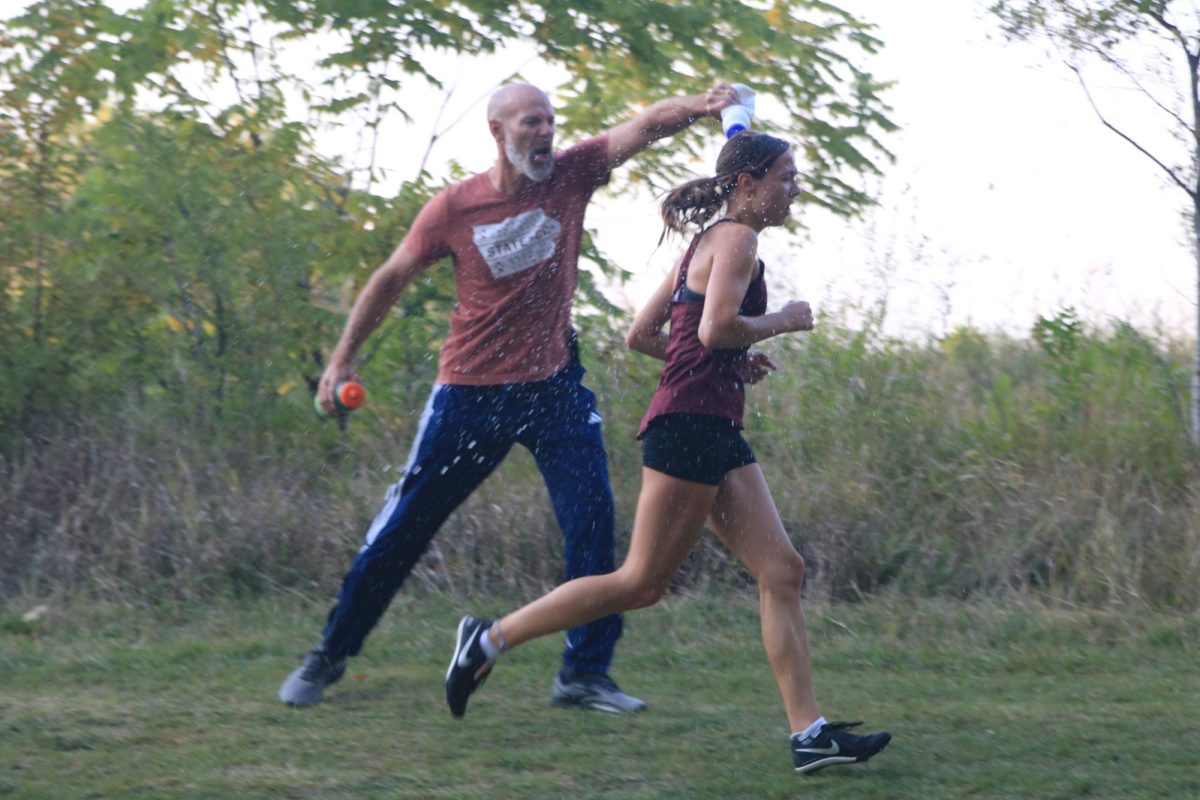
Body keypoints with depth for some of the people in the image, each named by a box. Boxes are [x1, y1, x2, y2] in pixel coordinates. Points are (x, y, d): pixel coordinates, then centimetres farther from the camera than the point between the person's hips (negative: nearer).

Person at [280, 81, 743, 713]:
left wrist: (699, 108, -38)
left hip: (554, 386, 2)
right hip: (470, 392, -2)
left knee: (592, 518, -10)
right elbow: (391, 280, 4)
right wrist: (343, 358, 6)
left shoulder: (570, 176, -5)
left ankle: (585, 673, 0)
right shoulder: (454, 208, -9)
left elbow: (646, 126, -18)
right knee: (403, 528, 3)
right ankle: (329, 656, 18)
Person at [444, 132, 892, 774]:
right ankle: (491, 637, 3)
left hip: (716, 433, 10)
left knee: (783, 571, 2)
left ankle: (810, 734, -2)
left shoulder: (706, 244, 21)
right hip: (690, 425, -10)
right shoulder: (736, 238, -8)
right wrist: (782, 321, -7)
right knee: (642, 583, -5)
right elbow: (716, 328, -23)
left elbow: (640, 335, 20)